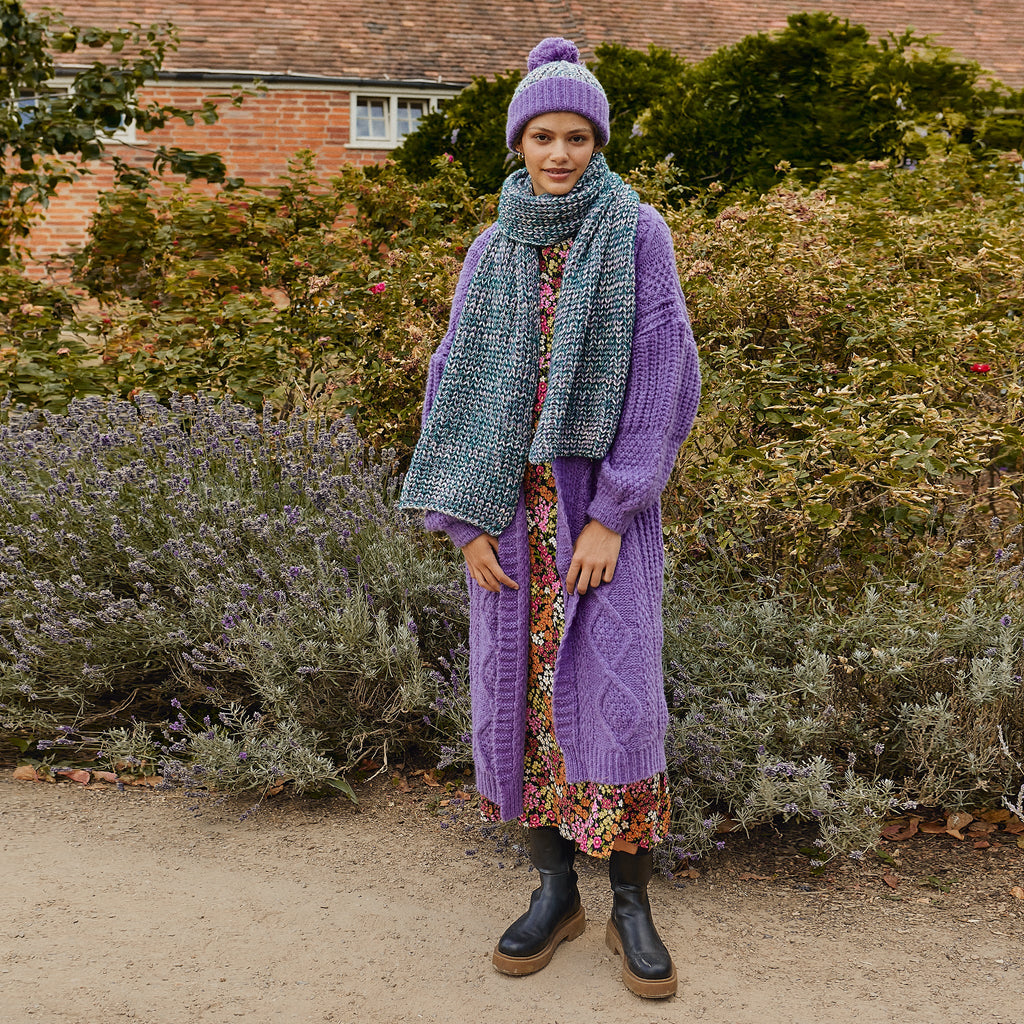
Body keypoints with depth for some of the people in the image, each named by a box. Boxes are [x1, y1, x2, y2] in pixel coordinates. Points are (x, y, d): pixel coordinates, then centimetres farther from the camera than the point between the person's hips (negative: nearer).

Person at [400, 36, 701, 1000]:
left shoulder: (637, 232, -4)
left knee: (613, 695, -7)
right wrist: (466, 521, -4)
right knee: (519, 687, 5)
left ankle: (630, 905, 10)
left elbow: (661, 372, -9)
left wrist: (613, 515, -15)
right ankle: (554, 890, 20)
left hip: (603, 491, -3)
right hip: (512, 497, 3)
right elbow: (455, 382, 5)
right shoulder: (493, 250, 6)